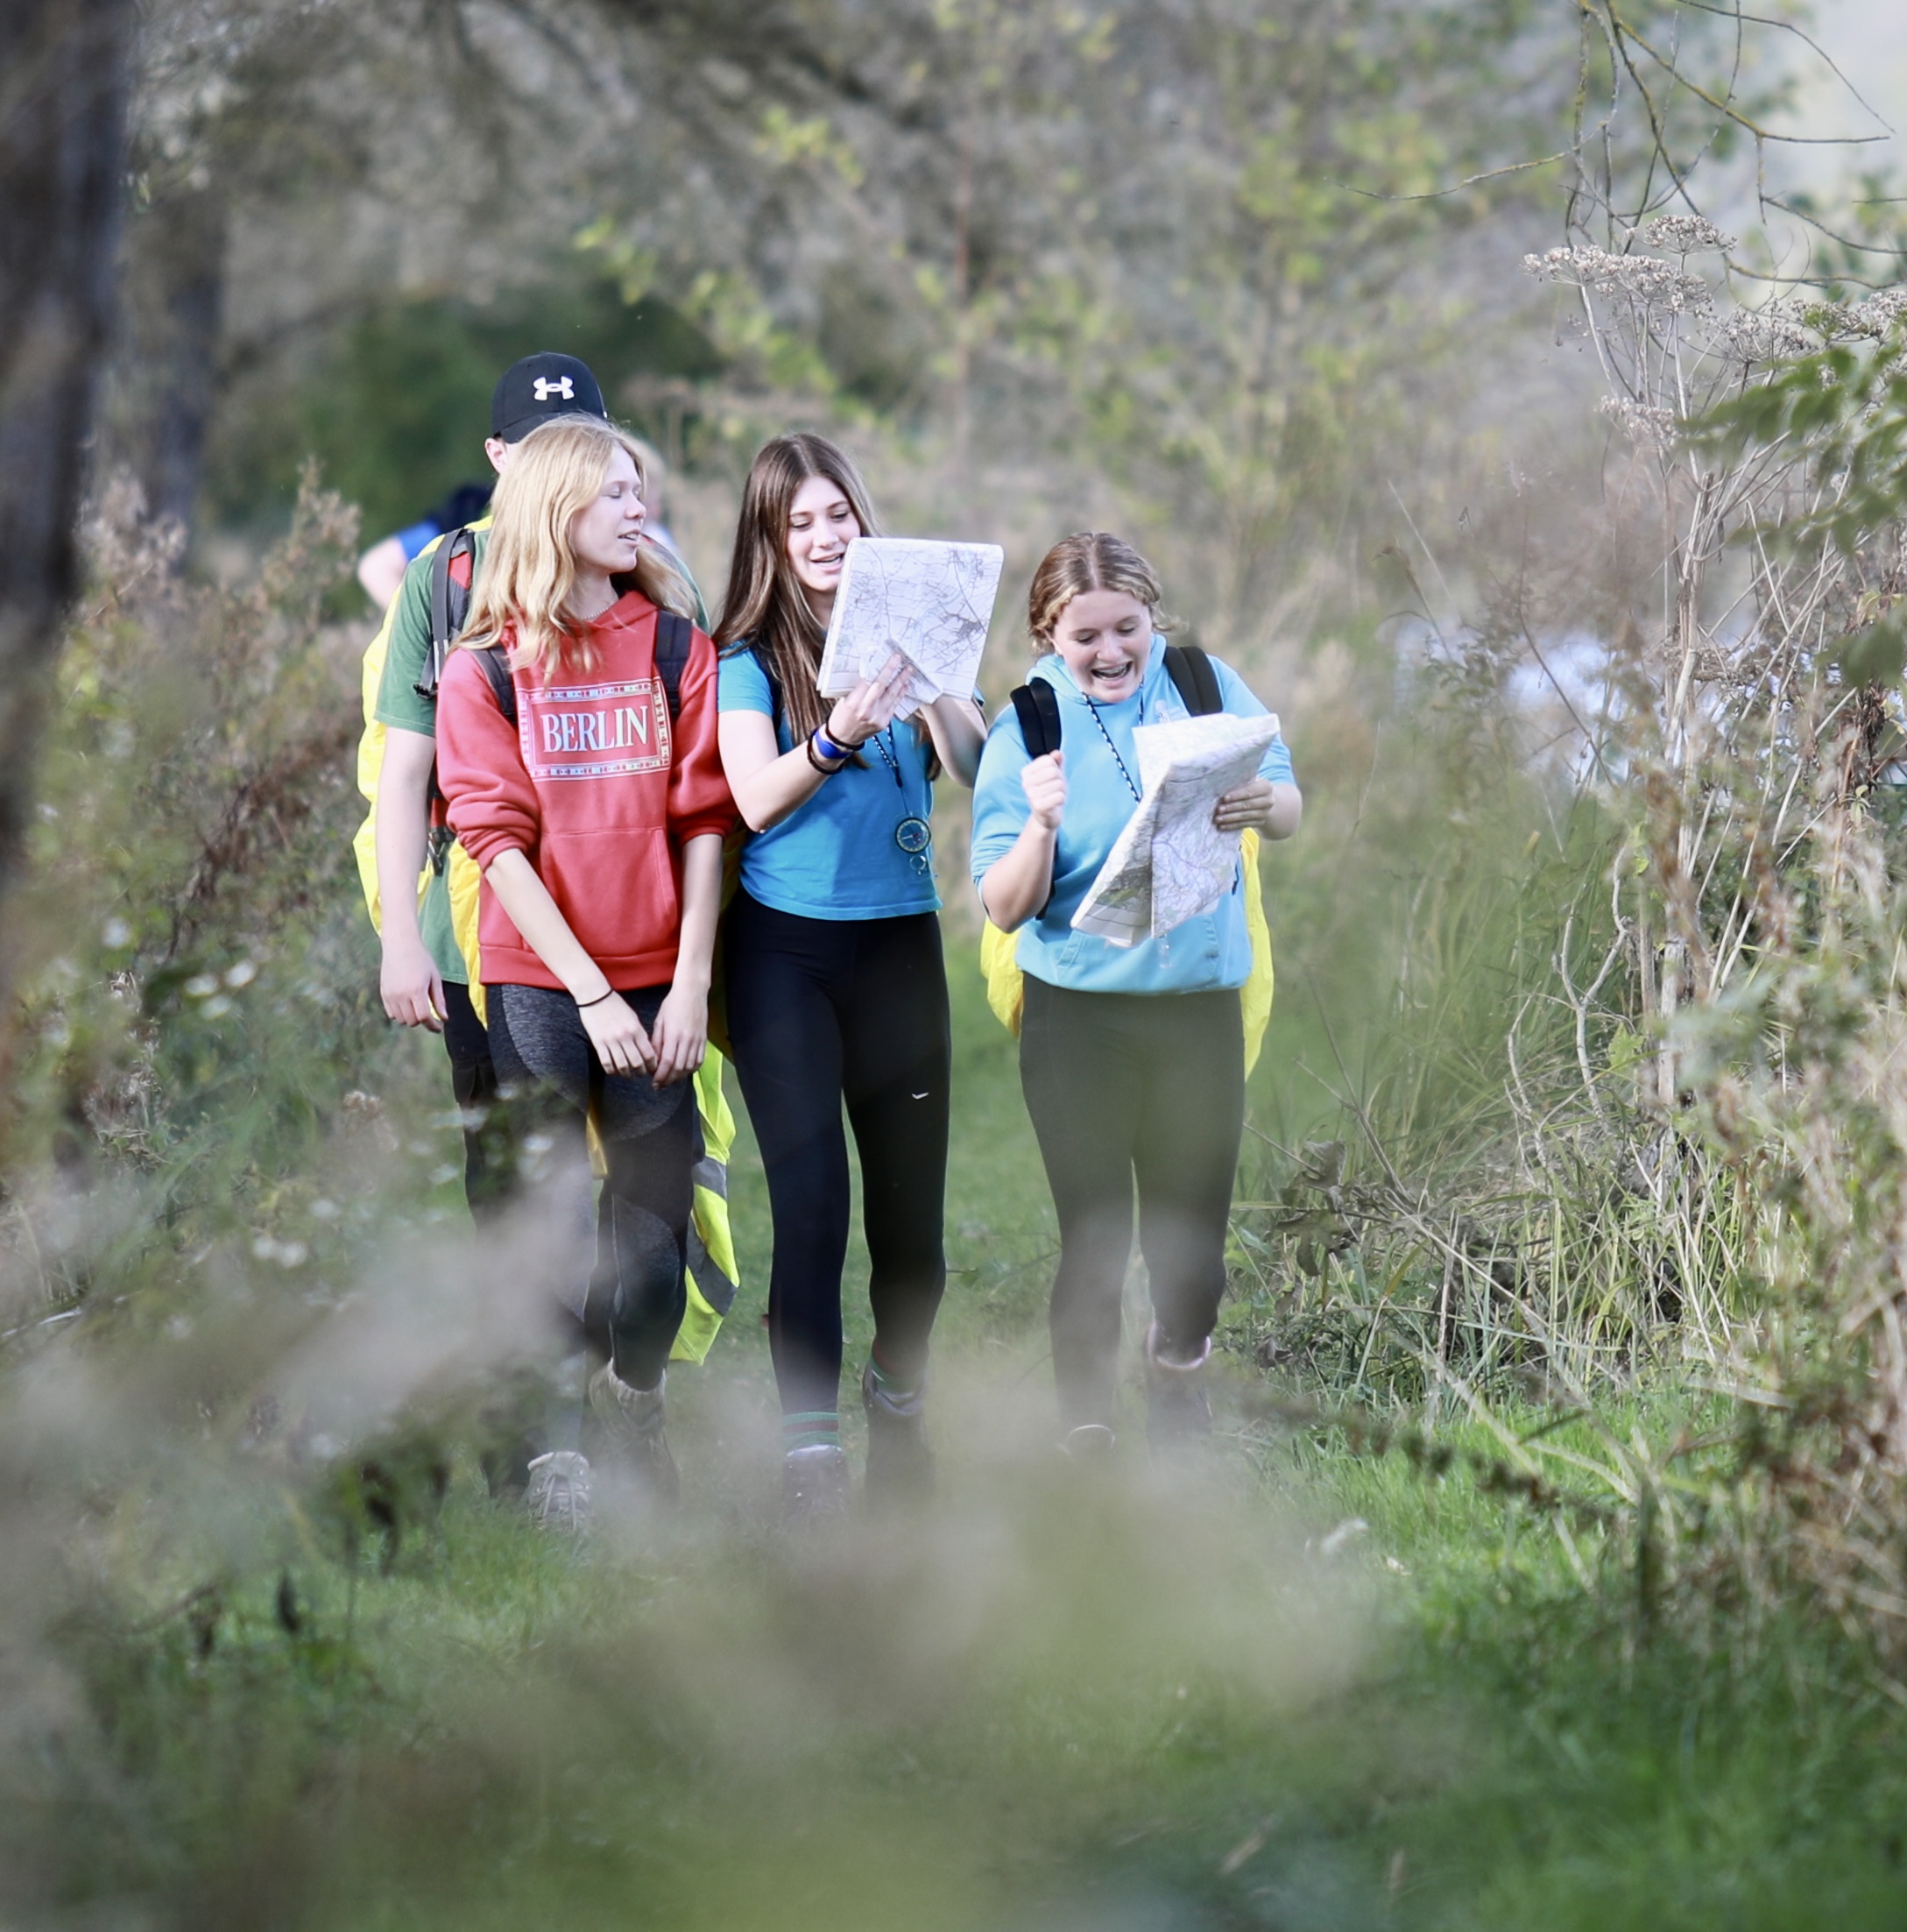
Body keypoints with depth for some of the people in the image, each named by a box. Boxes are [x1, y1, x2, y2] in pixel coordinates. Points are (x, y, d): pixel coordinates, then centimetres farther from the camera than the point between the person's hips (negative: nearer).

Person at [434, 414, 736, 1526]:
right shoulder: (485, 670, -1)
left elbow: (703, 820, 3)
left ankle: (635, 1395, 28)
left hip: (657, 981, 2)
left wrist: (691, 979, -4)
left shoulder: (676, 645, 5)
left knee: (657, 1207, 4)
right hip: (538, 980, -2)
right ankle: (551, 1442, 12)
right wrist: (590, 992, -11)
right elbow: (498, 841, -5)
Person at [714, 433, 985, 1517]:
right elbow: (757, 799, -14)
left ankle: (900, 1404, 30)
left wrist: (928, 676, -19)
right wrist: (836, 738, -31)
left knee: (911, 1201, 7)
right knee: (812, 1203, -10)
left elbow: (975, 767, -3)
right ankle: (810, 1449, -7)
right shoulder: (750, 656, 0)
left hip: (900, 941, 3)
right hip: (787, 947, -3)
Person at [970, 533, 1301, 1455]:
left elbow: (1292, 812, 3)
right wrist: (1042, 826, -28)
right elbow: (1005, 907, -8)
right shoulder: (1026, 730, -5)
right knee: (1095, 1238, 0)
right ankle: (1085, 1433, 17)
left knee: (1192, 1238, 8)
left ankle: (1179, 1367, 36)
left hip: (1200, 1003, 2)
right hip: (1079, 1014, -2)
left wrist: (1261, 802, -21)